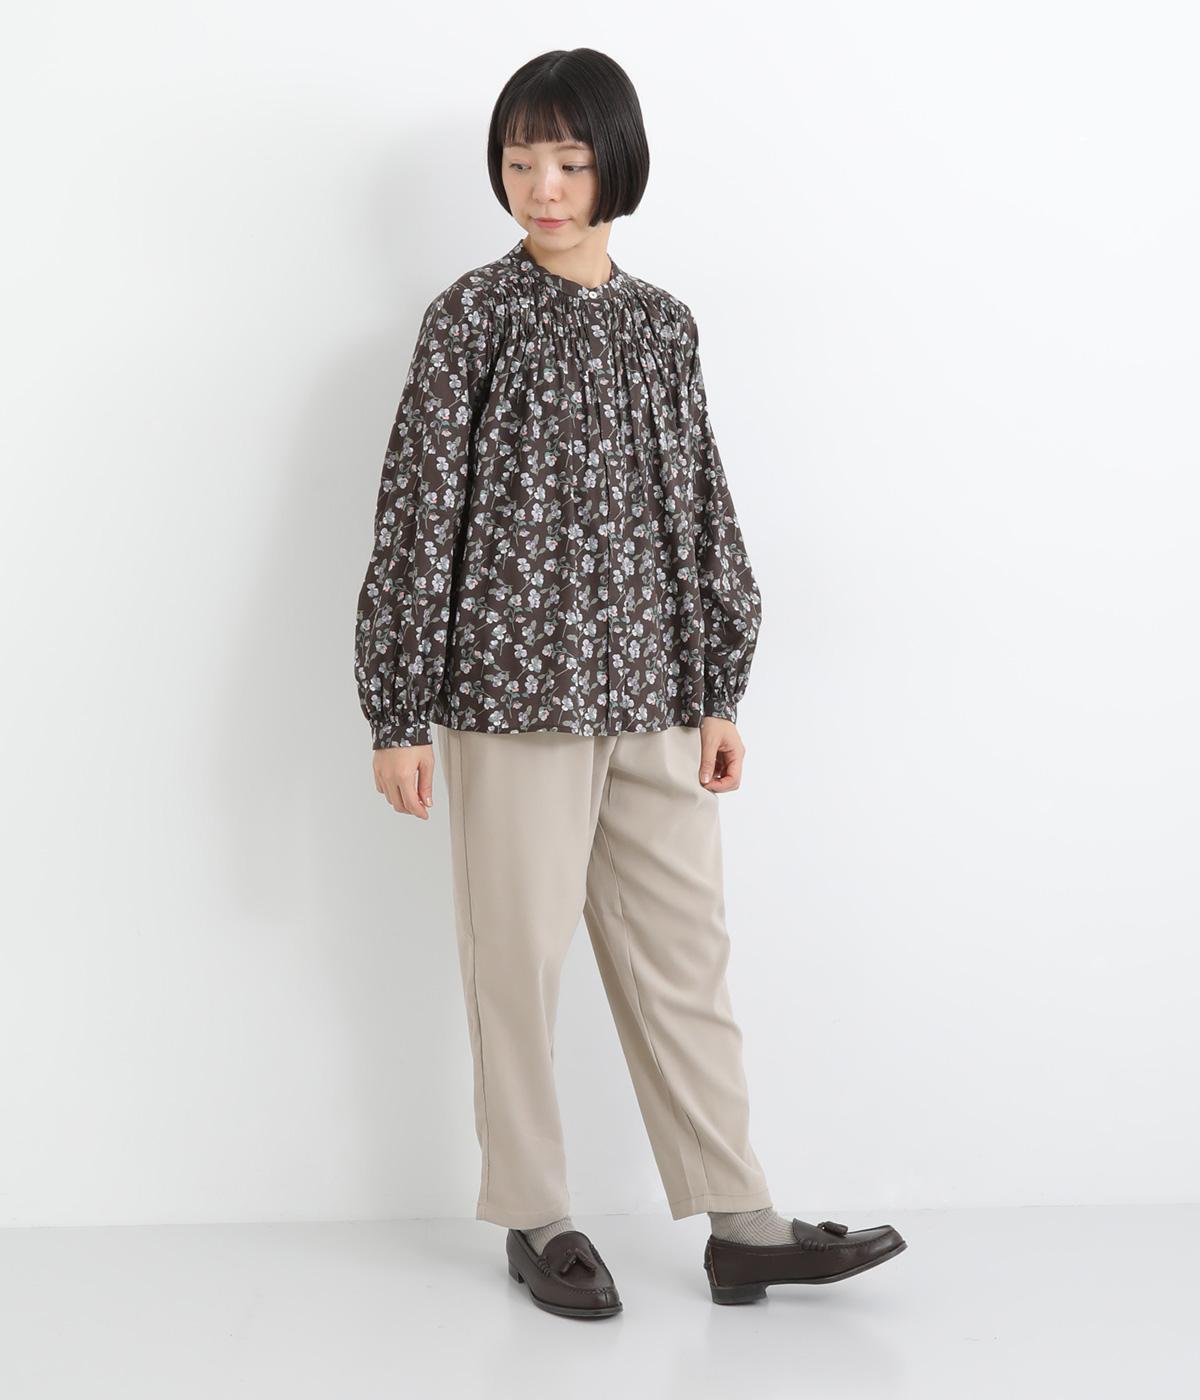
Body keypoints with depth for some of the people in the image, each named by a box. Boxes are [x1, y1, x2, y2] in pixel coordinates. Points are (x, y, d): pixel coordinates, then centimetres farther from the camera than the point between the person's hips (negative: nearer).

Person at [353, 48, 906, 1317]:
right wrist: (398, 716, -7)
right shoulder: (475, 313, -2)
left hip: (648, 691, 4)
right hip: (513, 688, -4)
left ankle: (741, 1224, 14)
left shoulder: (661, 322, 10)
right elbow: (418, 514, -4)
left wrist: (718, 693, 9)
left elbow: (701, 511, 13)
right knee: (518, 961, 4)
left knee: (684, 955, 7)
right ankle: (535, 1221, 17)